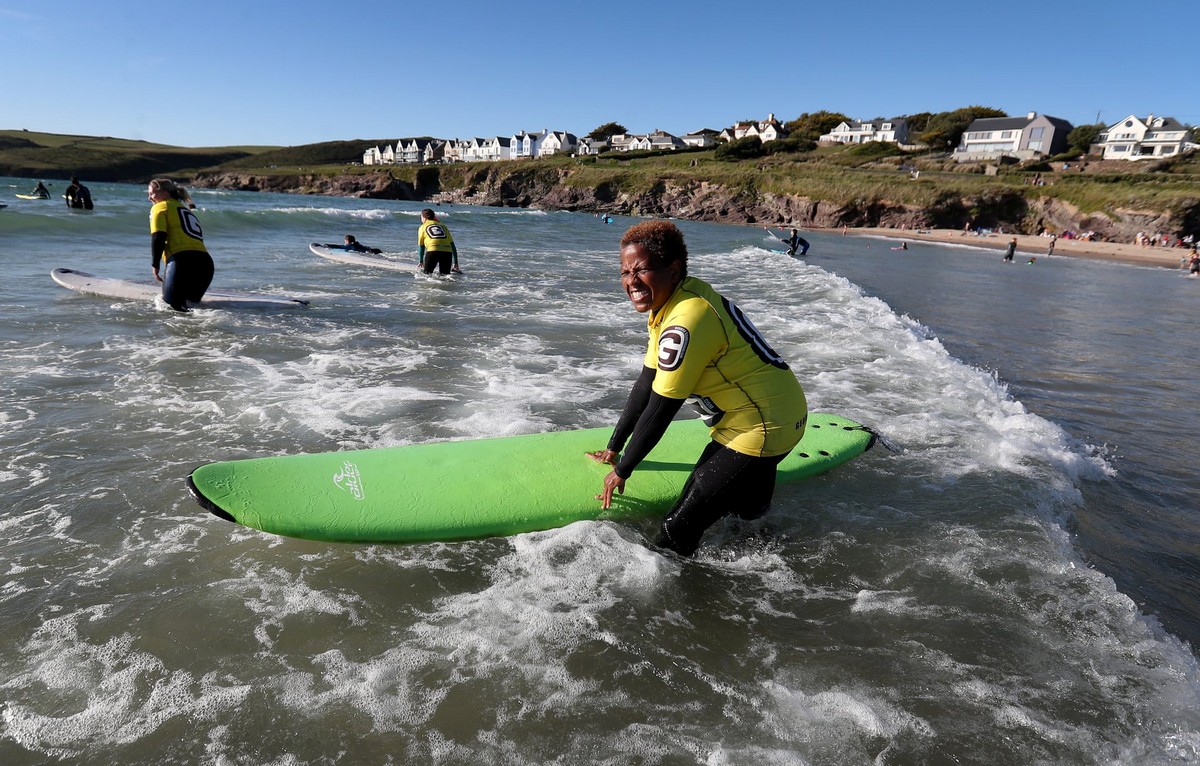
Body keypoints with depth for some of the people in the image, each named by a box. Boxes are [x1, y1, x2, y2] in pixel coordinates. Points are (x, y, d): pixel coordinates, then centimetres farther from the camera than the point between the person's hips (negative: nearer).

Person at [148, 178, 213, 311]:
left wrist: (155, 264, 6)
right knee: (190, 303, 17)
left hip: (182, 259, -7)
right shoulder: (187, 210, 34)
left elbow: (158, 237, -3)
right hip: (205, 263, 7)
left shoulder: (160, 207, 12)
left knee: (172, 305, -3)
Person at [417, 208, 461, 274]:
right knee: (445, 274, 15)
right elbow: (452, 245, 21)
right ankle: (455, 271, -12)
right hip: (447, 251, 3)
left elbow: (421, 246, 21)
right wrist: (456, 263, 22)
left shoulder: (423, 227, 20)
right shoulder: (443, 225, 27)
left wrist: (421, 261, 32)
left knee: (427, 273, 9)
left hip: (433, 251, -3)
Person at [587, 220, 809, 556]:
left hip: (763, 425, -10)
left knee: (677, 532, -10)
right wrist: (614, 449, 15)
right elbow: (646, 384, 10)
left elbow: (659, 411, -22)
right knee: (747, 508, 32)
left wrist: (622, 471, -8)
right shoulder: (667, 302, 2)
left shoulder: (686, 322, -28)